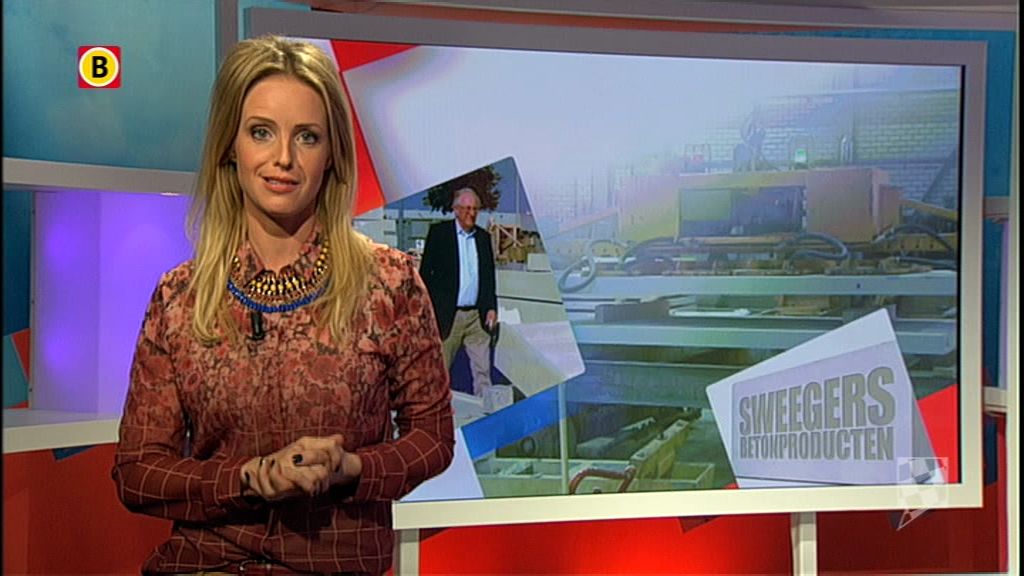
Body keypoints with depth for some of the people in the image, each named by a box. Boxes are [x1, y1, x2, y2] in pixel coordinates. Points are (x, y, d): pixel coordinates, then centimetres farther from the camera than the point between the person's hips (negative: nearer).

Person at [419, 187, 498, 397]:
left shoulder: (483, 237, 12)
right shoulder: (438, 232, 0)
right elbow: (425, 271, -2)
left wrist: (491, 307, 7)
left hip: (477, 316, 3)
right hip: (447, 315, -3)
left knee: (482, 369, 1)